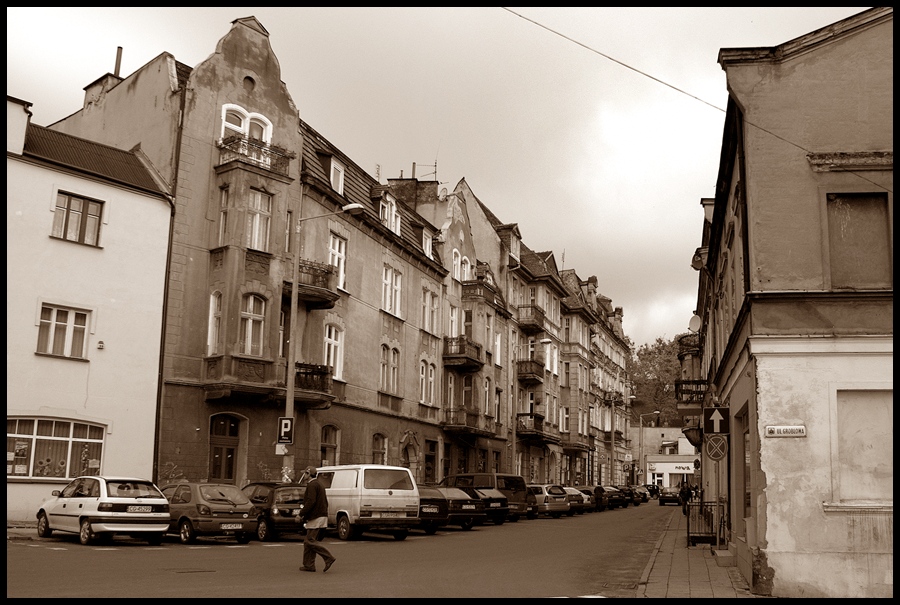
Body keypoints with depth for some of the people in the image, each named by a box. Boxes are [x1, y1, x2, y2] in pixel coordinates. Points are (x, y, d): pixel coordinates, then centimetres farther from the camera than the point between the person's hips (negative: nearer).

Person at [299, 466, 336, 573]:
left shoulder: (312, 485, -11)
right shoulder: (320, 485, 20)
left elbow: (310, 501, -21)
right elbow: (325, 502, 23)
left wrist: (301, 514, -17)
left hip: (315, 518, -10)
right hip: (322, 516, 10)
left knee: (310, 541, -10)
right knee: (308, 541, 11)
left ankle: (329, 558, -16)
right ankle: (308, 565, 10)